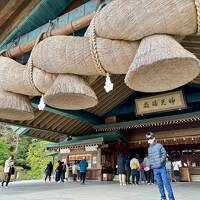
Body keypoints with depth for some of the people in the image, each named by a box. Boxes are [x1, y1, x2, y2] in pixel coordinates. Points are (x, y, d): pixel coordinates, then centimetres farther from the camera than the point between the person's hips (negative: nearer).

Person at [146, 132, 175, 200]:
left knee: (166, 182, -5)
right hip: (155, 169, 4)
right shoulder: (149, 149, 12)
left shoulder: (159, 145, 0)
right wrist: (149, 166, 4)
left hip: (162, 167, -4)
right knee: (159, 183, 8)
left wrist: (161, 161, -18)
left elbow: (164, 153, -4)